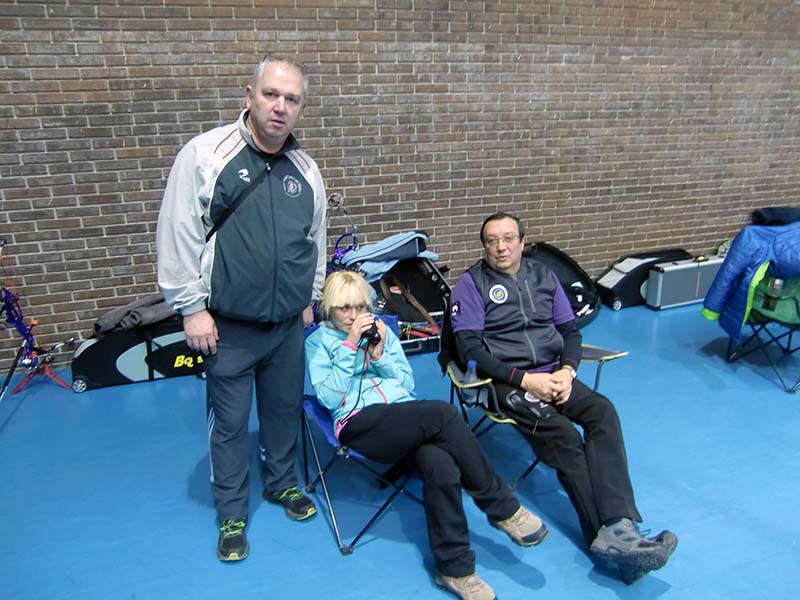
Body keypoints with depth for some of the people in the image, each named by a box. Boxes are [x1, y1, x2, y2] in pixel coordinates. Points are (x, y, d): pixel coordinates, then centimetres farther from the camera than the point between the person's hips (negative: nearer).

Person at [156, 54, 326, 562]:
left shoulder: (305, 170, 5)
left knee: (286, 409, 17)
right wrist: (192, 308, -10)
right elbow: (179, 238, -10)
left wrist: (310, 300, 17)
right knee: (230, 421, 9)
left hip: (288, 324, 4)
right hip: (228, 326, -4)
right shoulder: (206, 154, -9)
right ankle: (232, 513, 30)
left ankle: (282, 482, 42)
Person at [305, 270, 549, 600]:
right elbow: (329, 397, -2)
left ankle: (454, 568, -17)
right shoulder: (317, 342, 12)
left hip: (407, 419, 4)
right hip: (359, 424, -4)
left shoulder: (381, 330, 22)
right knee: (443, 412, -31)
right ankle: (503, 507, -16)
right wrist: (350, 345, -8)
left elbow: (408, 383, 16)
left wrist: (379, 355, 0)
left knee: (440, 465, -32)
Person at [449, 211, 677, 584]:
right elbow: (470, 349, -8)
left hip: (552, 374, 4)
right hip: (506, 381, -4)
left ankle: (617, 529, -30)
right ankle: (611, 536, -23)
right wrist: (526, 379, -17)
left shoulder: (544, 276, 17)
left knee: (602, 411, -24)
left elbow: (570, 330, 15)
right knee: (563, 435, -28)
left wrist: (567, 371, -7)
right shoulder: (471, 284, 2)